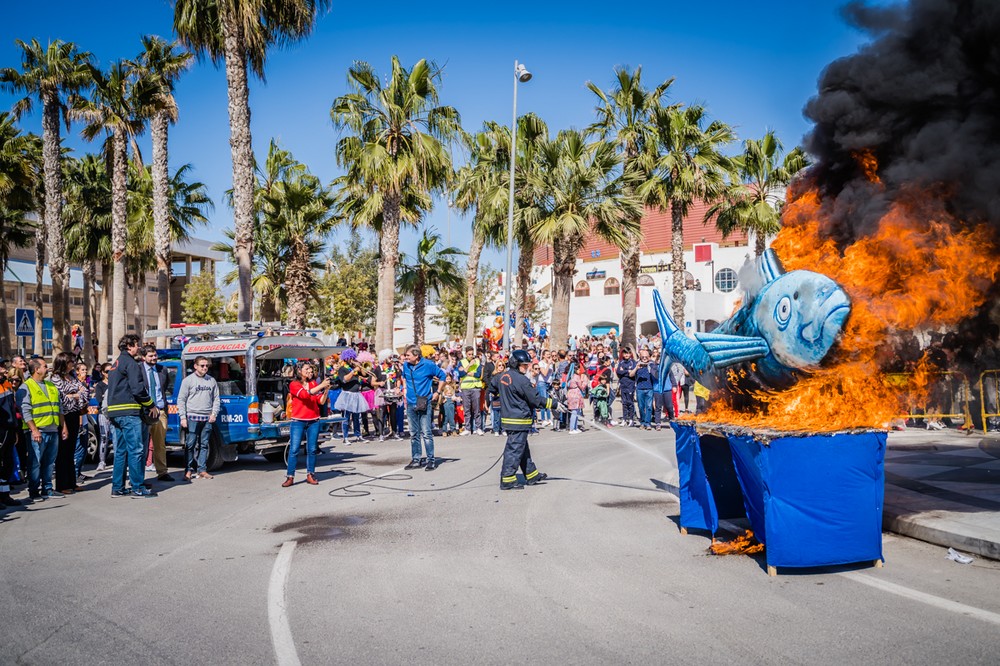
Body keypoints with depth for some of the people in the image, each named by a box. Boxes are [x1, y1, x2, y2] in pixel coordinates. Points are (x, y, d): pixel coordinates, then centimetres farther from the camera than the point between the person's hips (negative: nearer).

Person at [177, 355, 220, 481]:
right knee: (190, 444, -3)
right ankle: (189, 470, 2)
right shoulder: (188, 380, 2)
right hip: (192, 417, -3)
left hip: (207, 418, 3)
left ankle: (202, 470, 9)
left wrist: (214, 414, 2)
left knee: (204, 445, 5)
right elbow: (181, 400, 0)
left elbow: (216, 399, 15)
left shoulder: (212, 380, 12)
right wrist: (183, 417, -7)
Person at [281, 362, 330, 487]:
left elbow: (321, 401, 5)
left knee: (312, 449, 4)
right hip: (298, 421, -3)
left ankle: (310, 475, 12)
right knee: (294, 449, -5)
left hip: (313, 421, 4)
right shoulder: (294, 385, -1)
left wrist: (326, 390, -11)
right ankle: (290, 477, -1)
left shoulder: (314, 384, 9)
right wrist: (321, 385, -21)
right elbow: (305, 394, -19)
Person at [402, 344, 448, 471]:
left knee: (426, 433, -6)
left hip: (424, 403, -5)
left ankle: (430, 460, 1)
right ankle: (416, 459, 18)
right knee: (414, 434, 10)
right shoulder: (406, 366, 5)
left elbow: (443, 376, 0)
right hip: (410, 404, 5)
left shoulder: (428, 365, -9)